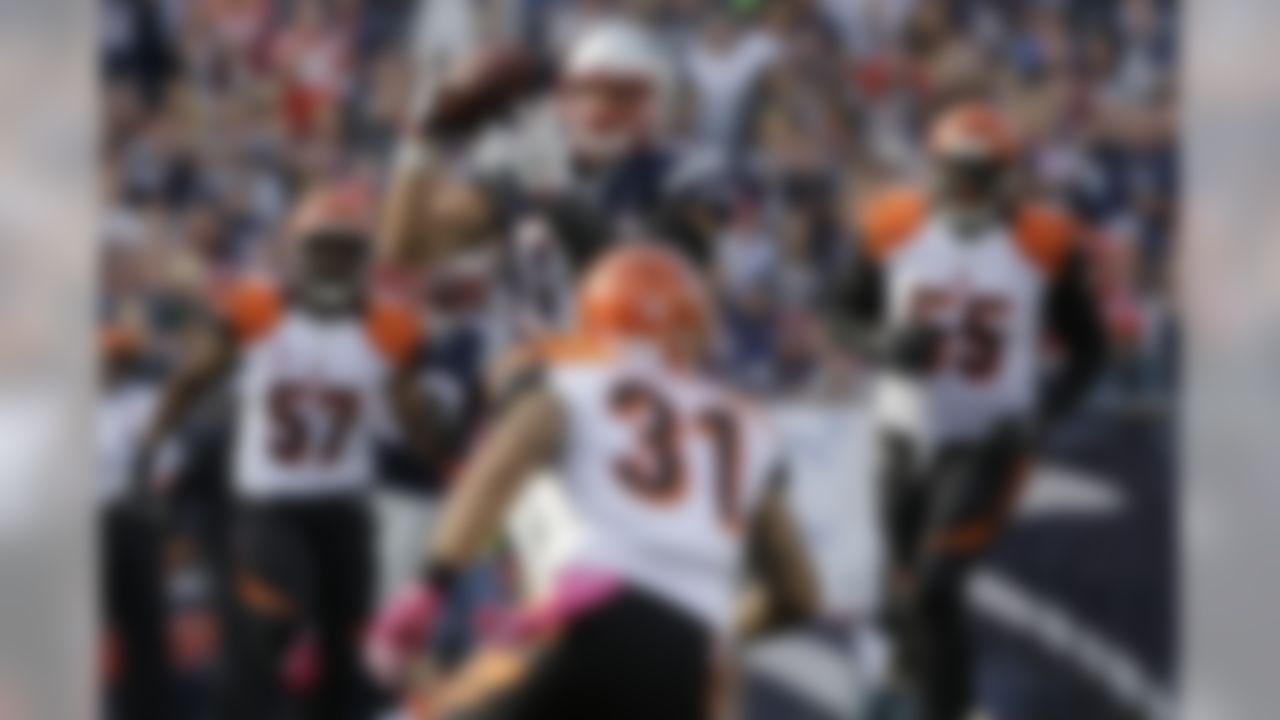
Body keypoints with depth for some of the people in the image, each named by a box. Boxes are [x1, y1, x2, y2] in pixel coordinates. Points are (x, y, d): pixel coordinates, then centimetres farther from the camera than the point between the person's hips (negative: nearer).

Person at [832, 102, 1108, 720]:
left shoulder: (1044, 246, -11)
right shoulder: (894, 230, -7)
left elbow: (1088, 346, 1)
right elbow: (852, 315, 8)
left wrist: (1042, 409, -15)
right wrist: (887, 345, -16)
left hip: (987, 444, -3)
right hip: (908, 435, 3)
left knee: (933, 587, -17)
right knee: (909, 592, 14)